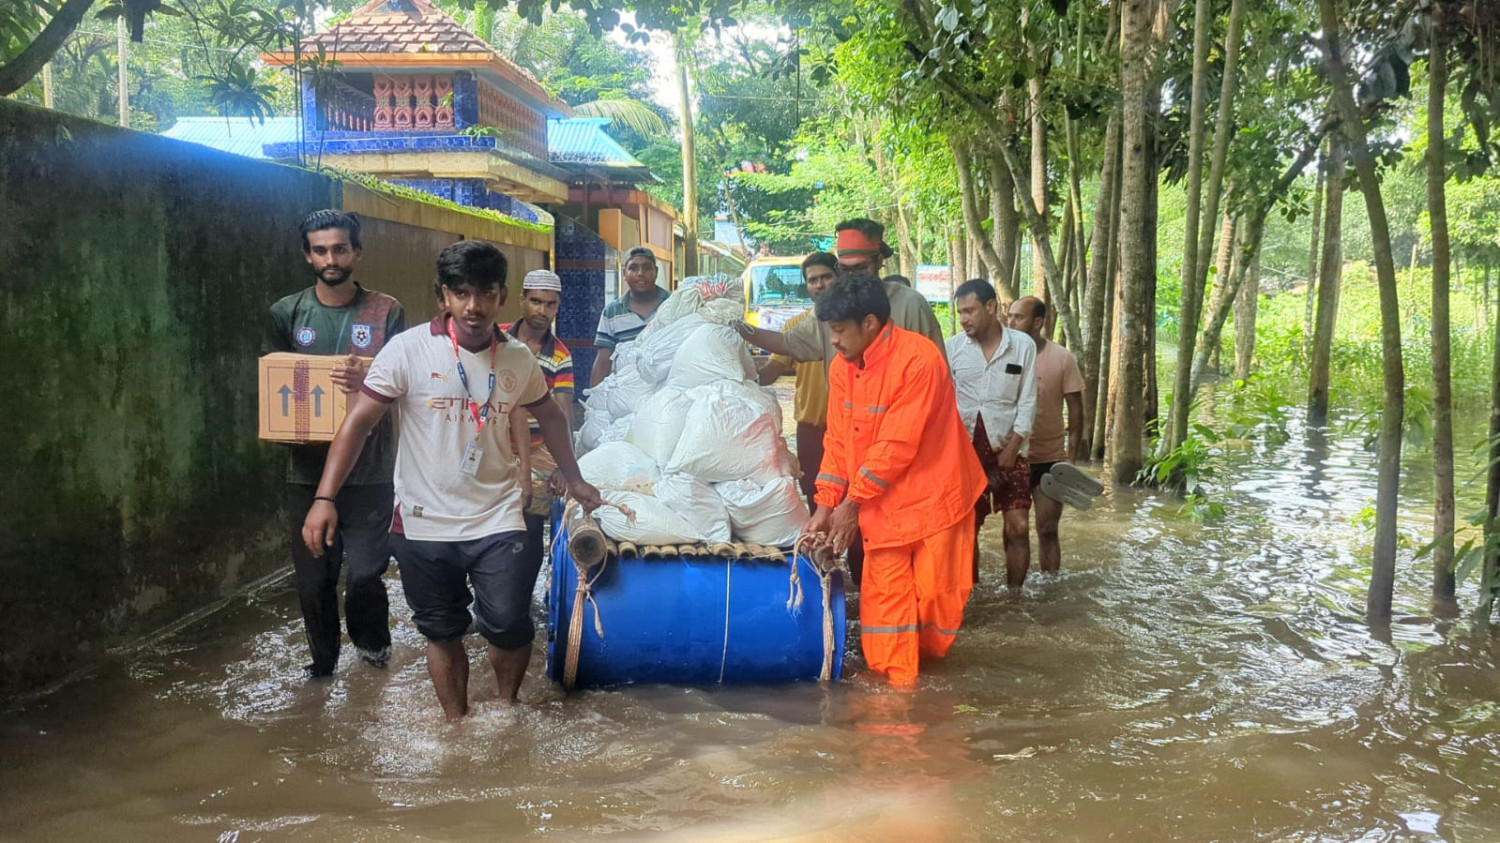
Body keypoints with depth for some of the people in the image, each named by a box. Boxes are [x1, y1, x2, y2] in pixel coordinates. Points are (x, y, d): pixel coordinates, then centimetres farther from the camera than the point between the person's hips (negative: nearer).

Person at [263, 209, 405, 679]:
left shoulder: (385, 312, 1)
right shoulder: (287, 314, 7)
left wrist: (367, 381, -24)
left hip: (368, 469, -2)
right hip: (308, 469, 2)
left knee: (365, 572, -4)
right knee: (313, 577, 8)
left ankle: (371, 642, 27)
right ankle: (322, 662, 29)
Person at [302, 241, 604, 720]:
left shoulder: (518, 360, 1)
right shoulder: (409, 349, -9)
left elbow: (550, 416, 19)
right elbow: (359, 421, -9)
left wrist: (574, 481, 22)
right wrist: (325, 497, -16)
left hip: (496, 521, 1)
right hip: (424, 524, -1)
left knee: (508, 624, -9)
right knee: (442, 632, 12)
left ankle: (507, 706, 21)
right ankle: (457, 725, 32)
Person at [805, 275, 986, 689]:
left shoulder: (918, 360, -23)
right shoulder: (842, 367, -1)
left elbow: (897, 446, -23)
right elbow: (838, 440, 3)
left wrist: (851, 502, -17)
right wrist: (825, 506, -5)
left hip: (933, 495, -5)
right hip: (880, 503, 5)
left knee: (936, 591, 3)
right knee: (884, 594, 1)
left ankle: (929, 655, 29)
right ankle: (897, 682, 9)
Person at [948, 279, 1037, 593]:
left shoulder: (1022, 345, -3)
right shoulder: (953, 347, -1)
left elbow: (1027, 402, -2)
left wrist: (1011, 448, -8)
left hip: (1008, 449, -1)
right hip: (966, 450, 1)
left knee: (1017, 526, -4)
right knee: (967, 528, 5)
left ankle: (1015, 593, 9)